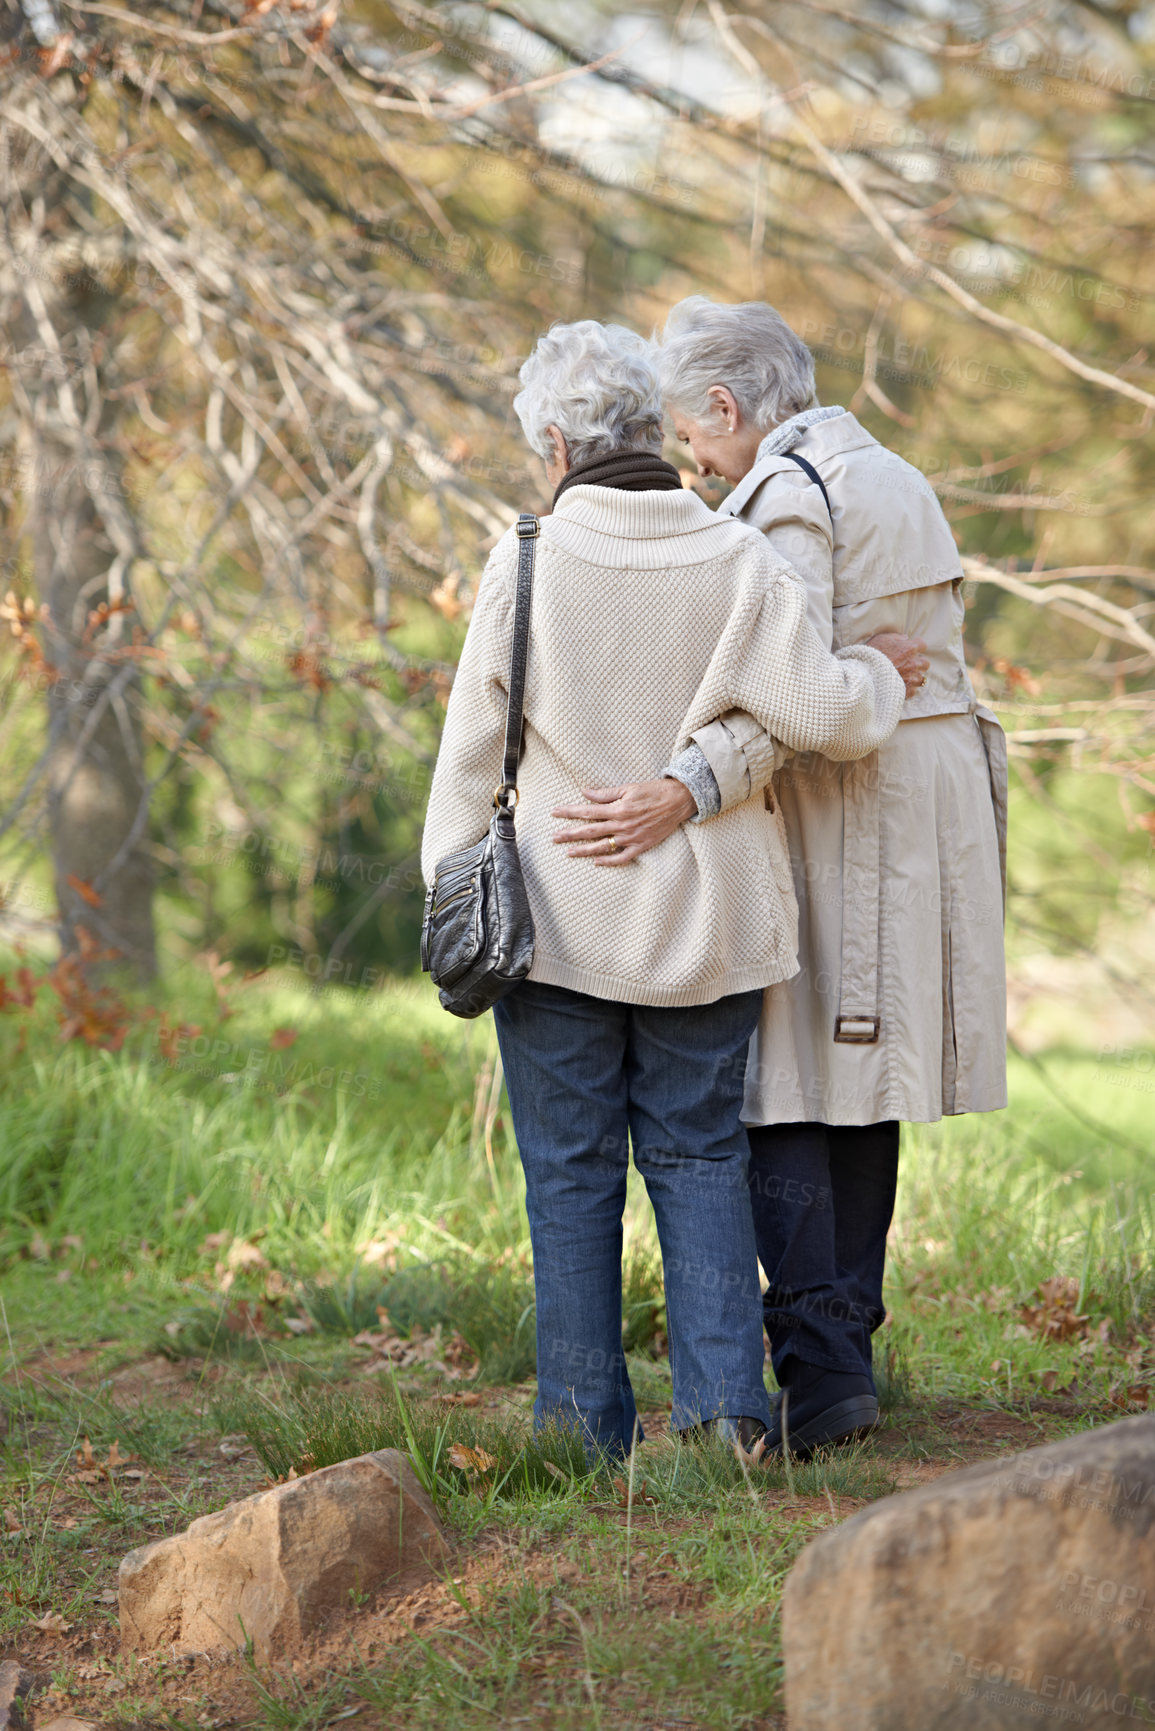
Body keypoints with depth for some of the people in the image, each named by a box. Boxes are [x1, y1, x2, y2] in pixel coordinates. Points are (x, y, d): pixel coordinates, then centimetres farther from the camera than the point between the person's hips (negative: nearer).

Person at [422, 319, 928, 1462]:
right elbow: (823, 712, -12)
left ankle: (585, 1421, 10)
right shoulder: (736, 561, -6)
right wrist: (882, 679, 10)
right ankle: (725, 1407, 3)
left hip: (562, 918, -2)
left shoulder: (527, 564, -9)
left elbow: (473, 747, -4)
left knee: (572, 1172, 8)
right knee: (699, 1155, 12)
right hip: (707, 923, 2)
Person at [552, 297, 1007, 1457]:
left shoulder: (784, 494, -13)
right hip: (933, 801, 9)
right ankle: (849, 1339, 17)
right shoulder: (894, 480, 17)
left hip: (830, 814, -9)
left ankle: (820, 1367, -13)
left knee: (778, 1091, -7)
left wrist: (687, 792, -37)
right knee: (857, 1080, 13)